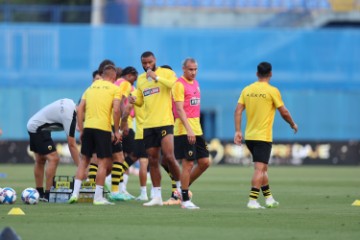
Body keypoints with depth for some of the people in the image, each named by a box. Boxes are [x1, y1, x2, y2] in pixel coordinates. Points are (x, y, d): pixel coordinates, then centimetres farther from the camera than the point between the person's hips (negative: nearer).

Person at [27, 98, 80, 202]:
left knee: (40, 161, 16)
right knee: (53, 159, -16)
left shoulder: (70, 103, -2)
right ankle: (47, 195, -17)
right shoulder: (70, 116, -26)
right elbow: (71, 145, -26)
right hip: (38, 130, -10)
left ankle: (39, 193, 24)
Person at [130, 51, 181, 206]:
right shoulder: (140, 79, 16)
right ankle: (157, 196, 10)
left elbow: (175, 84, -22)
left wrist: (156, 77, -20)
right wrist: (134, 99, 4)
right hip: (148, 124, 6)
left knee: (168, 156, -16)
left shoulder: (166, 73, -2)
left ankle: (180, 186, 5)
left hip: (165, 122, -6)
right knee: (152, 161, 5)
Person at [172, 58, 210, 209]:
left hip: (196, 130, 8)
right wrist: (188, 129, -26)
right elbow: (179, 109, -18)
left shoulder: (195, 83, 16)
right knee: (188, 164, -7)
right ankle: (185, 200, -1)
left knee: (204, 162, 6)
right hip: (184, 130, -8)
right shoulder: (179, 84, -10)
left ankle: (184, 187, 21)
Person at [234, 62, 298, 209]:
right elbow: (284, 112, -4)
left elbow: (238, 111, 0)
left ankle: (269, 198, 25)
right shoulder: (272, 91, -8)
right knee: (260, 169, -7)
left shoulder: (247, 90, 6)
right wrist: (293, 125, 12)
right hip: (263, 136, -6)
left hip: (249, 136, 6)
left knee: (263, 168, 18)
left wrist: (238, 131, 1)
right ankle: (252, 200, -15)